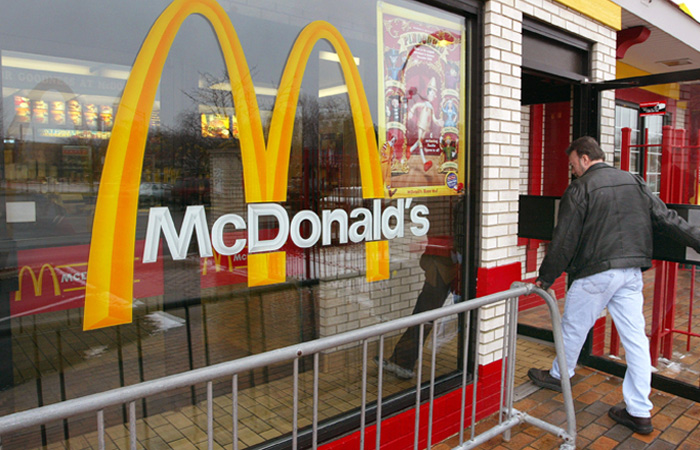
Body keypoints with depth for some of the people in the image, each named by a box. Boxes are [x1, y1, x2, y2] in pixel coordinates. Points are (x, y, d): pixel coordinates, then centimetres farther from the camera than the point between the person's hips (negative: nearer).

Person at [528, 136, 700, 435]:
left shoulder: (580, 189, -9)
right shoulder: (634, 181, 10)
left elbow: (564, 241, -11)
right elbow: (666, 219, 9)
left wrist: (546, 277, -3)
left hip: (596, 273, -6)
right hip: (632, 272, 7)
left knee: (573, 327, 13)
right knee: (635, 337, 7)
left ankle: (559, 375, 34)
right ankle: (640, 413, 13)